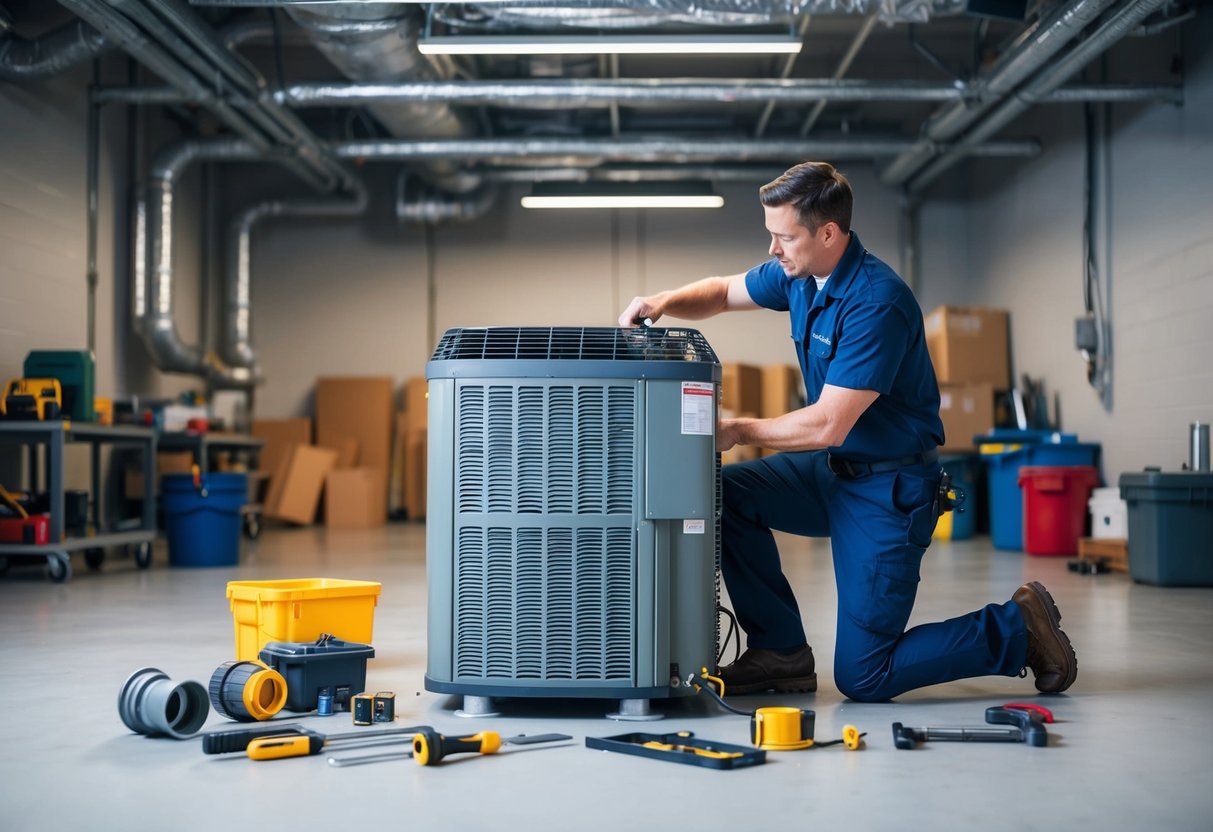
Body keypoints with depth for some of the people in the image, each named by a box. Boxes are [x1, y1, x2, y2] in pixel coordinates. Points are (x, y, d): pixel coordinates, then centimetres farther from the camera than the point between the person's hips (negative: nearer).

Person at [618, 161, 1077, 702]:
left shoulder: (876, 304, -27)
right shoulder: (798, 273, 0)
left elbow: (828, 426, -27)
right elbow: (722, 293, 16)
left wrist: (737, 431, -16)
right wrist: (662, 303, -5)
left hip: (889, 490, -9)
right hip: (834, 469, 9)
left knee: (863, 678, -8)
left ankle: (1018, 627, 9)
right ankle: (781, 652, 5)